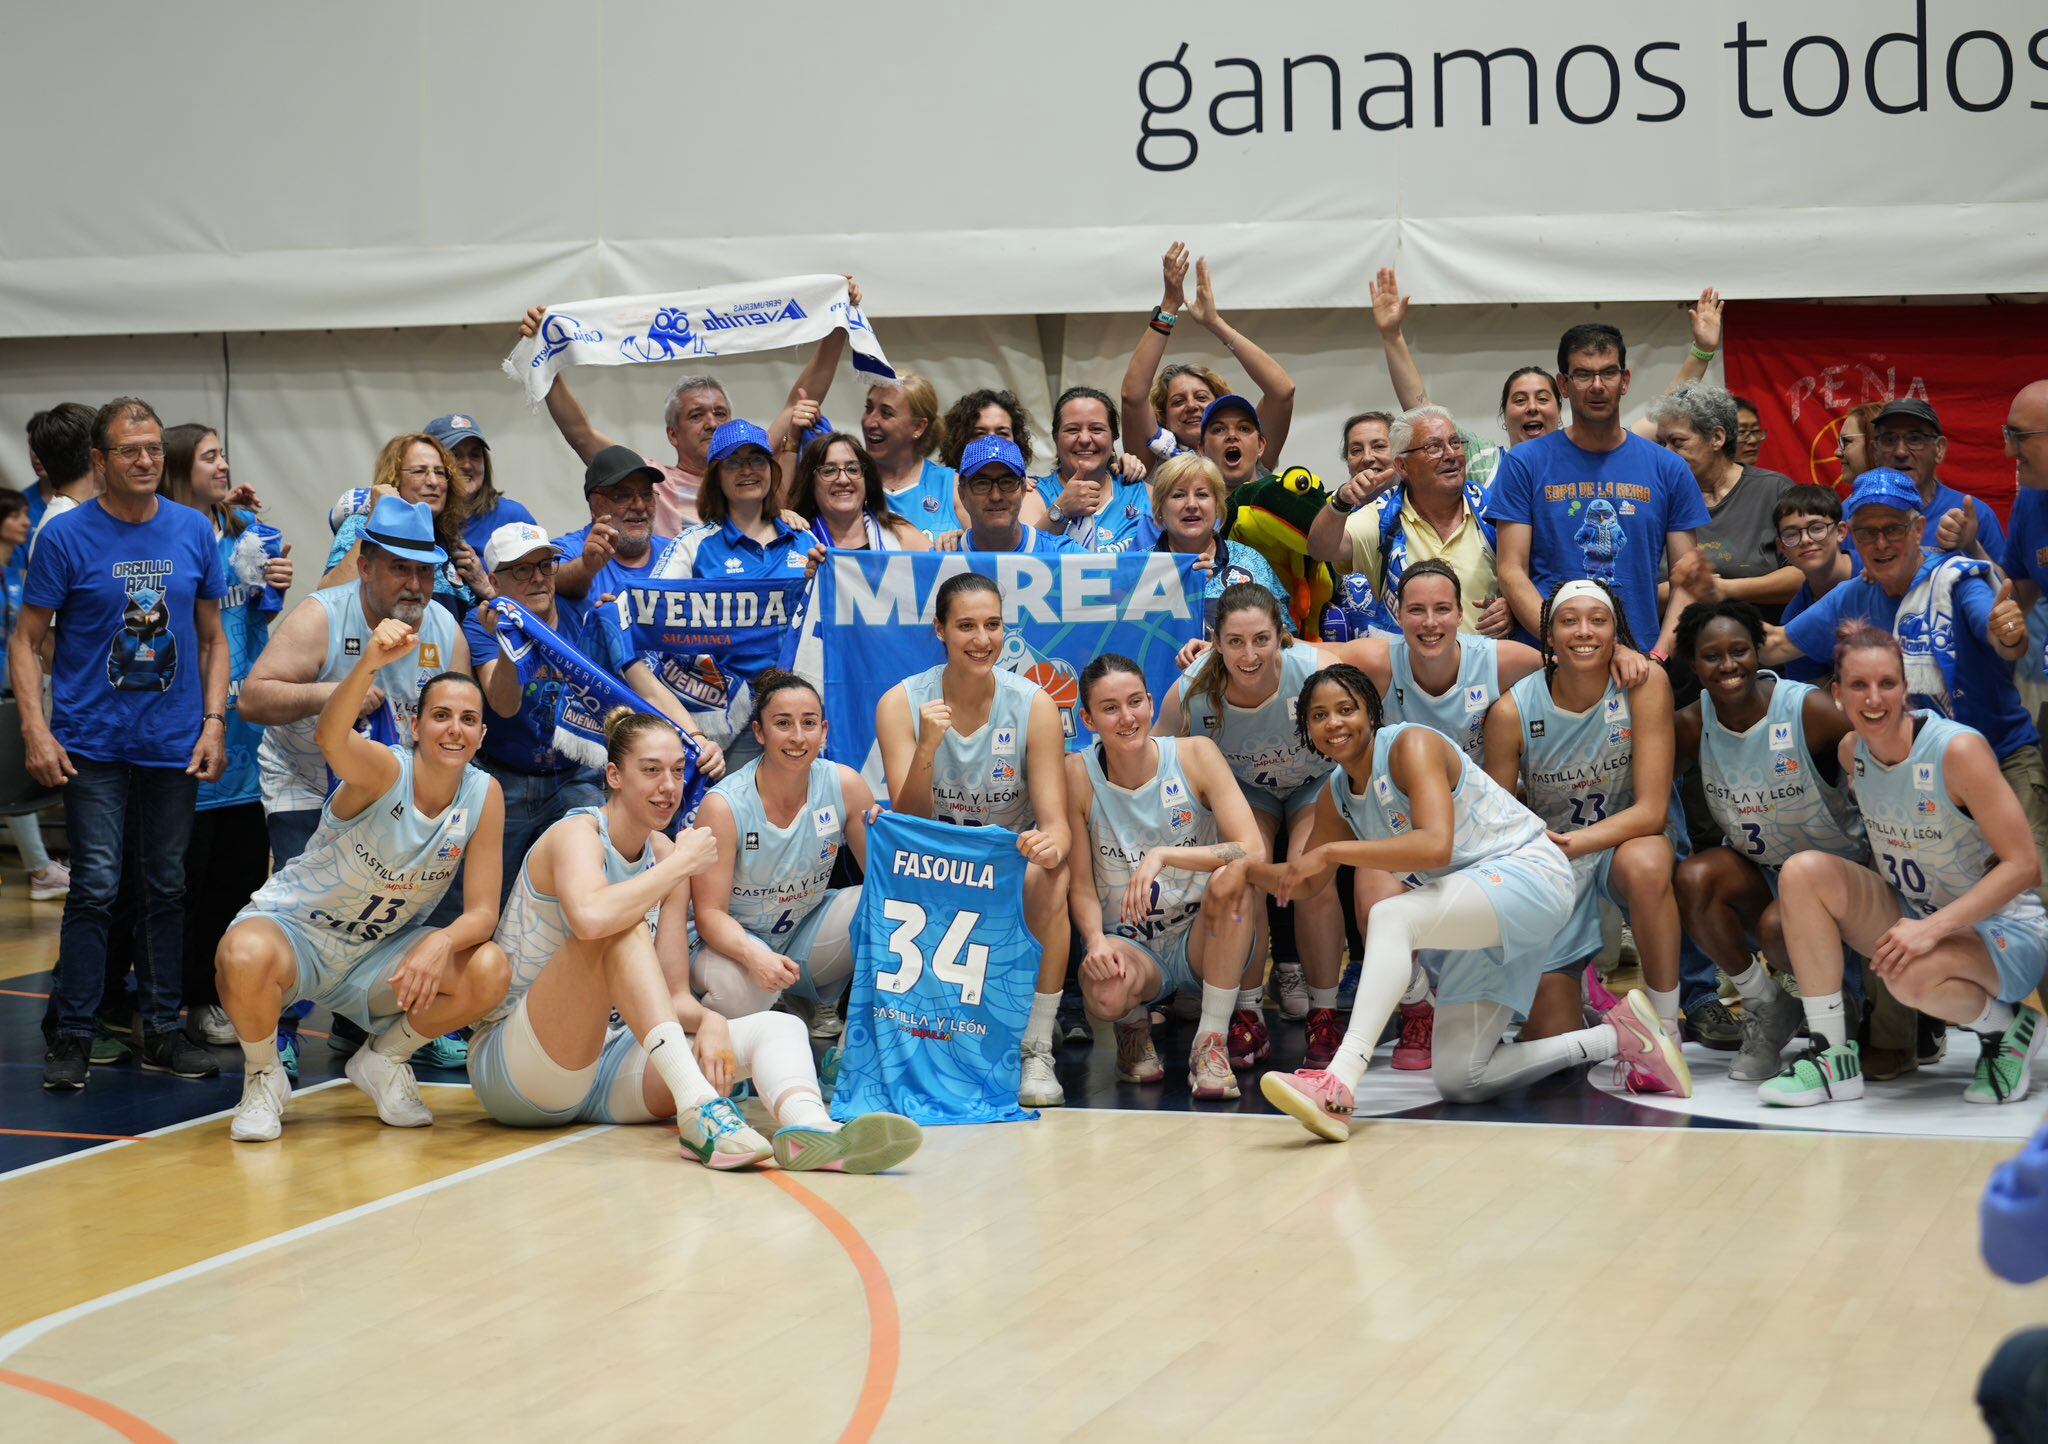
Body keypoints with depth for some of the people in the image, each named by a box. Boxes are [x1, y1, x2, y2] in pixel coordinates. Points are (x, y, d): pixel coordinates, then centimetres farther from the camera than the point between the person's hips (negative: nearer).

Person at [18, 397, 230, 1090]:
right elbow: (26, 641, -1)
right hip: (93, 742, -3)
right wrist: (36, 728, -12)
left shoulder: (194, 532, 6)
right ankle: (73, 1036, 2)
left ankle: (160, 1029, 18)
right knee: (95, 888, -6)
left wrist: (214, 722, 2)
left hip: (175, 745, 3)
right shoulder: (66, 535, -4)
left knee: (167, 888, 9)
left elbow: (212, 639, 13)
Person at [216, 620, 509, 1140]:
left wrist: (441, 944, -33)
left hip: (380, 952, 4)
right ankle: (263, 1077, -6)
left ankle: (382, 1061, 6)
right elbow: (330, 737, -47)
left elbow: (482, 912, -9)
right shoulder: (384, 770, -22)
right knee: (245, 956, -39)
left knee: (490, 971, -22)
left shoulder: (484, 796, -9)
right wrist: (370, 664, -66)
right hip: (295, 927, -4)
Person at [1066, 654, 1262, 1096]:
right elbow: (1081, 885, -6)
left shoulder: (1195, 755, -10)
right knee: (1104, 993, -36)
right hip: (1127, 944, 0)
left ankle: (1211, 1040, -19)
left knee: (1231, 876, -33)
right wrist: (1096, 941, -26)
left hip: (1202, 939, 0)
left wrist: (1163, 855, -32)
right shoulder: (1078, 774, -9)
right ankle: (1135, 1026, 6)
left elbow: (1252, 851, -21)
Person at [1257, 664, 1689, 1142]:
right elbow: (1308, 883, 17)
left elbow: (1435, 847, -31)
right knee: (1457, 1081, 4)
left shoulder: (1411, 745, -17)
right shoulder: (1335, 796, 7)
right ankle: (1617, 1037, 16)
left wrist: (1331, 851, -31)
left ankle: (1339, 1085, -48)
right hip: (1481, 923, 10)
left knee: (1391, 915, -35)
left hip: (1526, 873, -10)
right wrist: (1243, 867, -2)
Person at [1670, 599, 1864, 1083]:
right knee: (1693, 879, -27)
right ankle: (1764, 1008, -6)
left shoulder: (1811, 710, -21)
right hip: (1754, 869, 4)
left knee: (1778, 927, -34)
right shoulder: (1693, 724, -7)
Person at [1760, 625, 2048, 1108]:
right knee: (1804, 873, -16)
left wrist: (1932, 928, -31)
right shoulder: (1852, 751, -4)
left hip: (2003, 932, -6)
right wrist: (1899, 926, 1)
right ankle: (1830, 1056, -12)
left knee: (1913, 974, -38)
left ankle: (2008, 1028, -2)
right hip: (1911, 917, 6)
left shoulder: (1959, 749, -23)